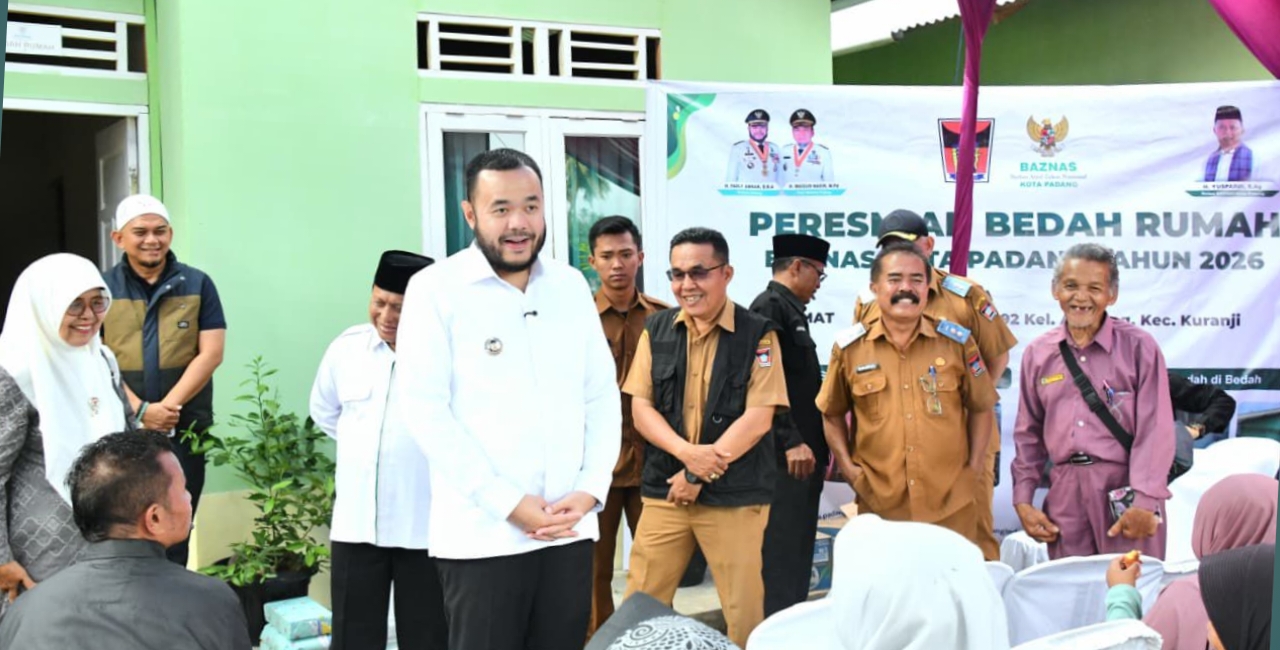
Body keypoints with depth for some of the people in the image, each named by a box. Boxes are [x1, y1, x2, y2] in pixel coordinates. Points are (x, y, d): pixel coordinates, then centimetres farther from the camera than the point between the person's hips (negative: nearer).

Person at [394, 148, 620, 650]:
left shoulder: (571, 285, 9)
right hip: (482, 535, -4)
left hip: (569, 528, 4)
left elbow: (603, 395, 10)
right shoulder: (435, 290, -4)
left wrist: (592, 488, -4)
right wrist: (508, 503, -14)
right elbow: (424, 409, -10)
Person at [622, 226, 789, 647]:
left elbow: (758, 418, -10)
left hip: (735, 495, -3)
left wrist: (700, 474, -14)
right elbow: (641, 407, 2)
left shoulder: (757, 334, -5)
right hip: (664, 490, 3)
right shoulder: (656, 330, 6)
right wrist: (687, 452, -15)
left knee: (743, 609, 5)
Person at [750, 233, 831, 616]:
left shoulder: (791, 309, 19)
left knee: (797, 554, 14)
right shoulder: (769, 306, -11)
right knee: (782, 553, -6)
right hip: (786, 456, -10)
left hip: (803, 453, 10)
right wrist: (791, 441, -22)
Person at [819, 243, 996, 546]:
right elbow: (832, 414, 12)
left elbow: (980, 408, 11)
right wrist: (847, 467, 2)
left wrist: (974, 466, 4)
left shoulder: (958, 342, 2)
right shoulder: (849, 348, 1)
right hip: (879, 507, 0)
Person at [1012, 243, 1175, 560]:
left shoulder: (1138, 347, -1)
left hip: (1125, 488, -3)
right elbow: (1029, 434, 14)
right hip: (1065, 493, 3)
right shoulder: (1037, 354, 10)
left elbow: (1154, 429, -6)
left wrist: (1145, 502, -14)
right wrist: (1023, 500, 8)